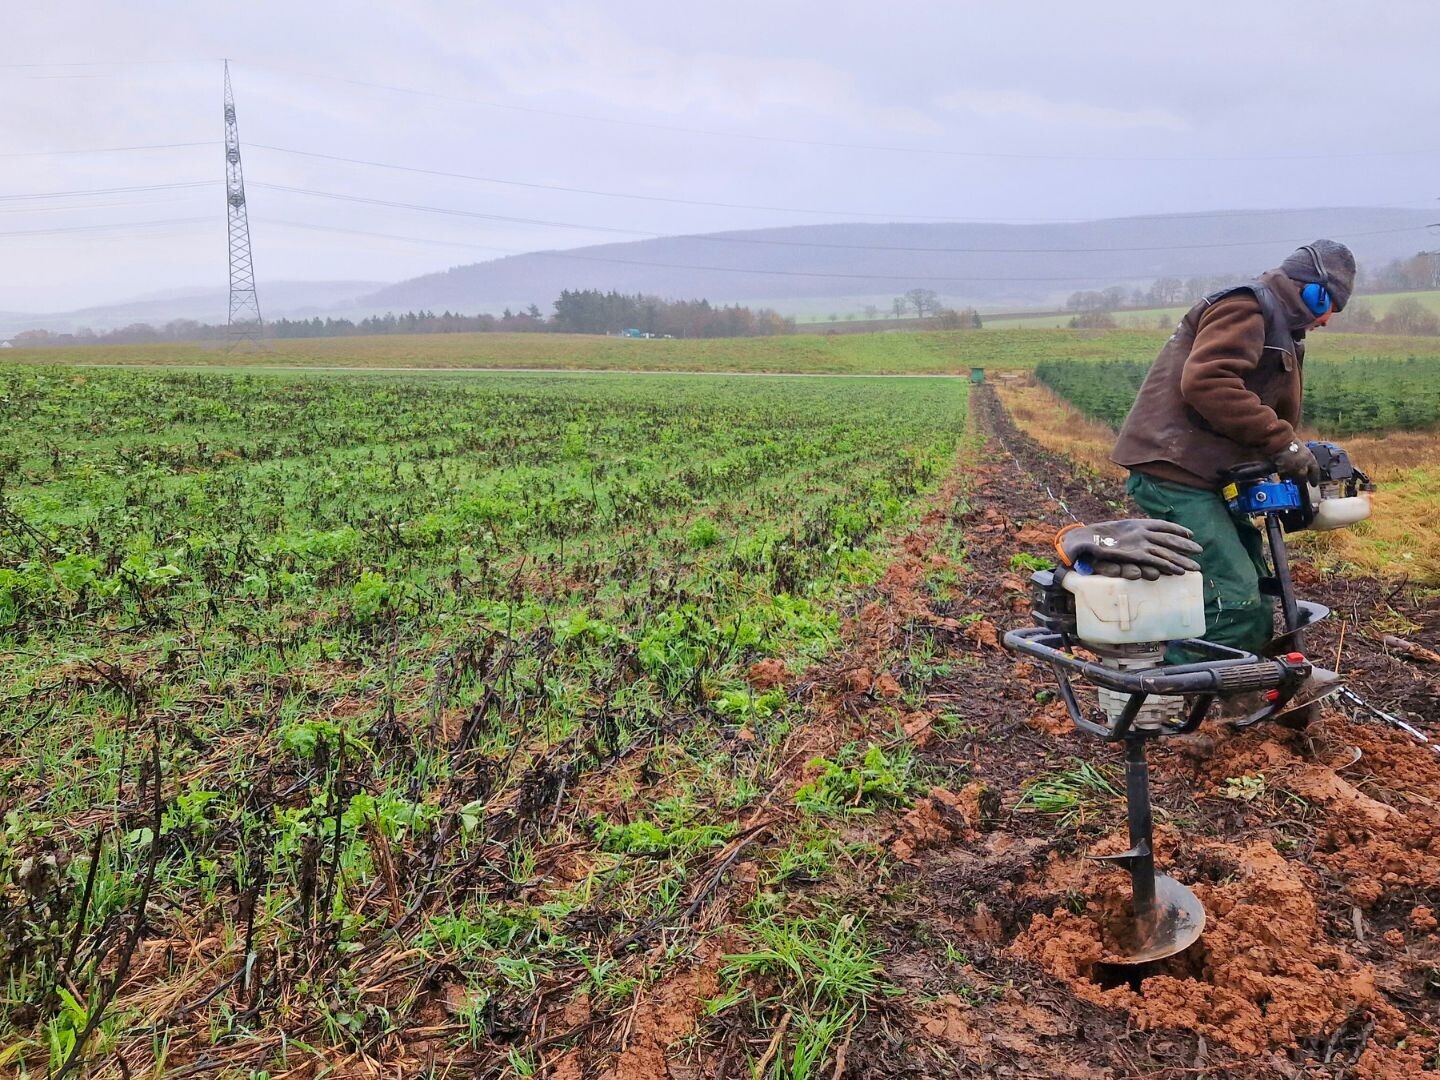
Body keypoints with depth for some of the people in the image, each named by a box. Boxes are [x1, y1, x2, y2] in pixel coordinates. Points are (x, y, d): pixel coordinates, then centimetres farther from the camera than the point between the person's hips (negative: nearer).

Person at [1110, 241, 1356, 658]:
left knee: (1255, 607, 13)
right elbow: (1206, 382, -25)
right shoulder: (1246, 307, -8)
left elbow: (1273, 409, 28)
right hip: (1173, 471, -11)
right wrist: (1280, 440, -24)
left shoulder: (1280, 329, 27)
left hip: (1208, 476, 11)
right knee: (1235, 602, -20)